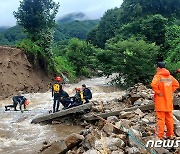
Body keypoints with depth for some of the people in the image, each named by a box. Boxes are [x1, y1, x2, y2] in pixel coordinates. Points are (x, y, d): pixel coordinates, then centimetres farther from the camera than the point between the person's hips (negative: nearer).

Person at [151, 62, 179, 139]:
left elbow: (153, 85, -29)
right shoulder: (170, 76, 7)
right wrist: (170, 91, 10)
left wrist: (158, 92, -16)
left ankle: (160, 136, 1)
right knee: (169, 118, 14)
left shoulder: (158, 76, -12)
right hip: (169, 101, 6)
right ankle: (170, 134, 22)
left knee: (161, 118, -2)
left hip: (160, 101, -6)